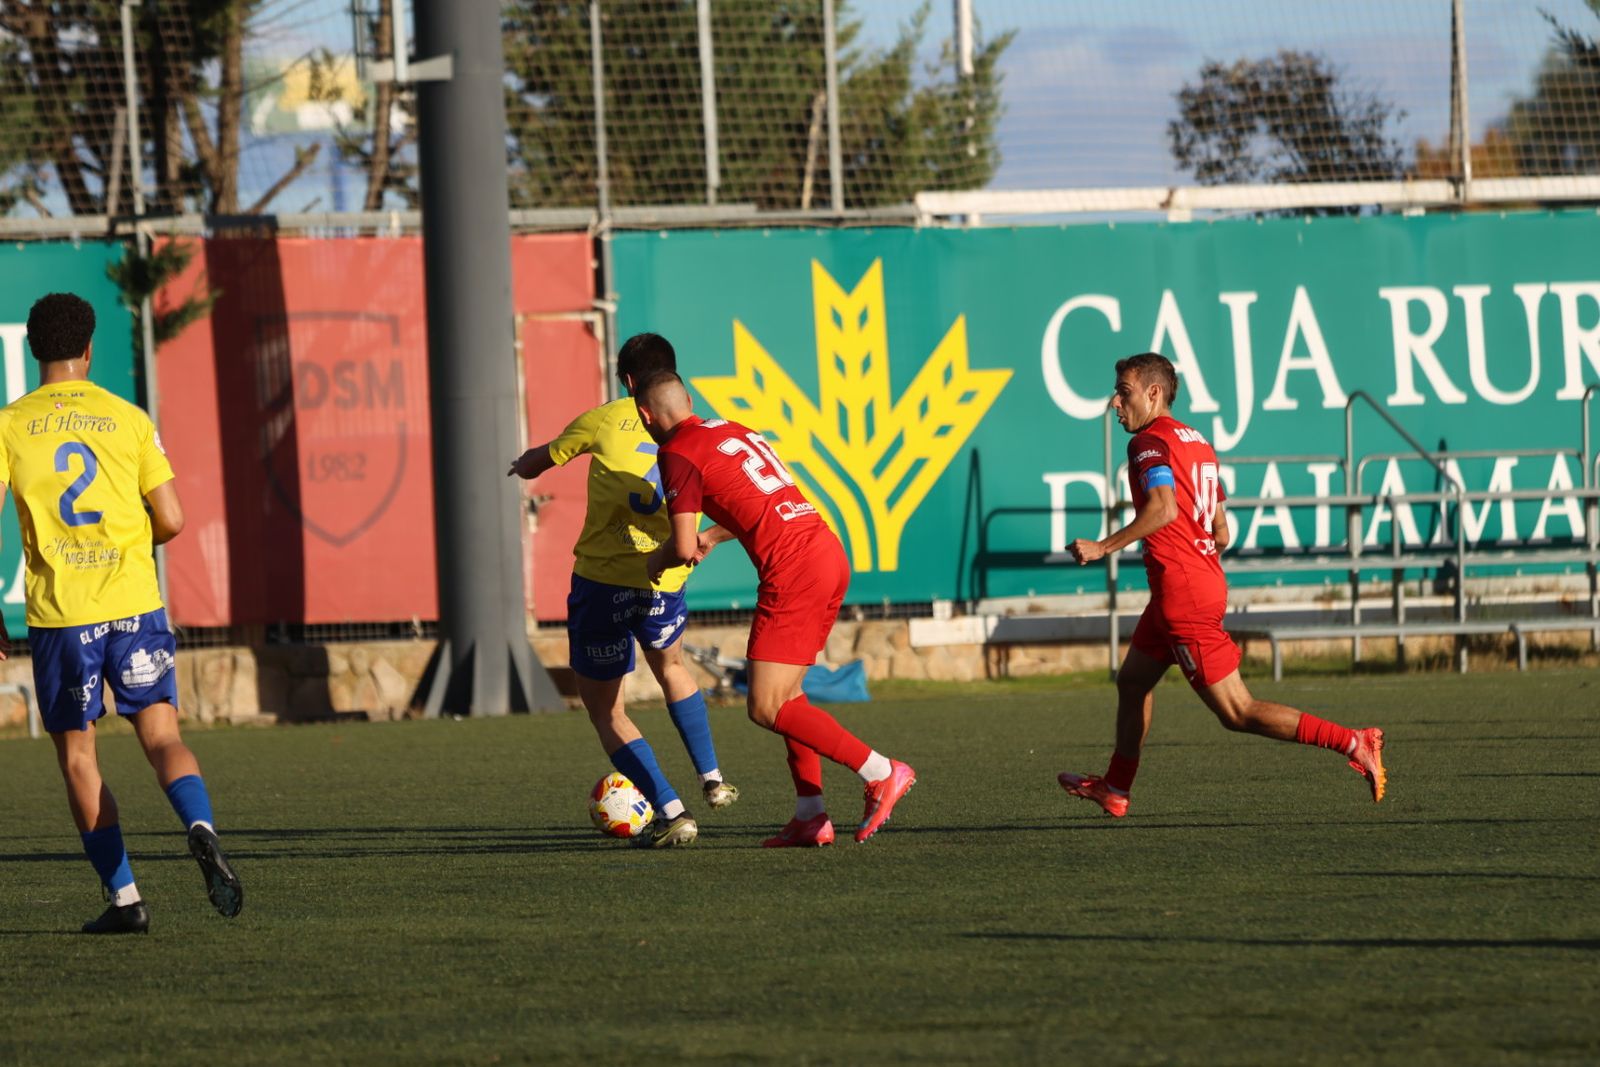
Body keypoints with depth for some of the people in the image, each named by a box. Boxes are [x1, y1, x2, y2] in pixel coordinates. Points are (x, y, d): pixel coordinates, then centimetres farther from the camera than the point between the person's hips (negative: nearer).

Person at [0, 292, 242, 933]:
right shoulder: (130, 421, 3)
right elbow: (171, 521, 3)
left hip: (57, 615, -1)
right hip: (135, 607, 1)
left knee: (77, 755, 10)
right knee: (161, 735, 2)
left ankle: (124, 899, 6)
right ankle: (201, 832, -28)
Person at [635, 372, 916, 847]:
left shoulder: (678, 453, -4)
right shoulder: (733, 431, 21)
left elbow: (684, 548, -7)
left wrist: (659, 559, 14)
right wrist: (713, 536, 39)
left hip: (792, 571, -9)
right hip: (830, 554, 9)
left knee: (766, 708, -6)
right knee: (785, 692, 18)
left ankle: (881, 772, -10)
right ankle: (810, 816, 13)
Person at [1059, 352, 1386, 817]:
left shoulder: (1150, 441, -11)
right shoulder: (1197, 443, 16)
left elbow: (1163, 509, -28)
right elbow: (1222, 533, 18)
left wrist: (1104, 547, -22)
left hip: (1181, 590, -10)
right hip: (1206, 578, 10)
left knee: (1237, 712, -8)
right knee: (1132, 679, 24)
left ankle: (1353, 743, -15)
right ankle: (1115, 789, 38)